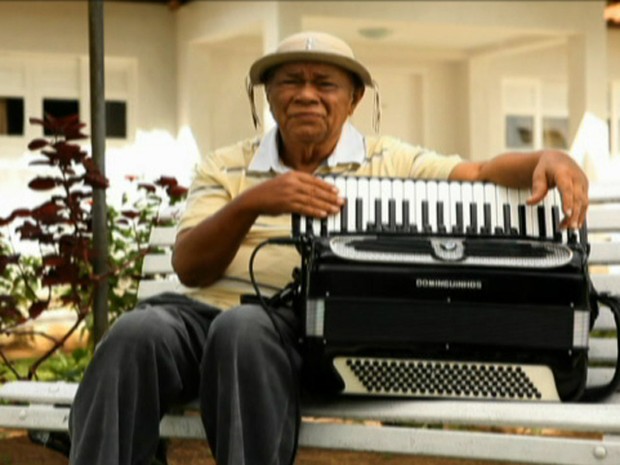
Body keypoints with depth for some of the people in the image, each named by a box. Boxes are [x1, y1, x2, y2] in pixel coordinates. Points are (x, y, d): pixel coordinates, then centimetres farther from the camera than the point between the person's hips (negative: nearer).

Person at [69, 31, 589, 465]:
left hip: (302, 323, -2)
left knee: (245, 328, -38)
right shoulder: (224, 168, 20)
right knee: (136, 334, -33)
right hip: (206, 309, 2)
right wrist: (251, 202, -11)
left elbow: (483, 172, 6)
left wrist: (549, 159, -16)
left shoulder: (388, 162, 18)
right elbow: (189, 267, 6)